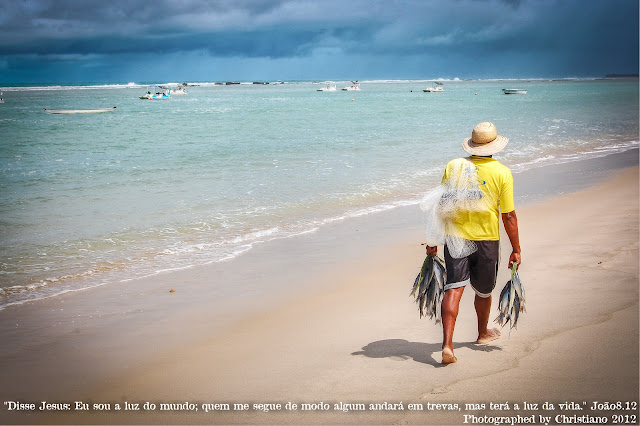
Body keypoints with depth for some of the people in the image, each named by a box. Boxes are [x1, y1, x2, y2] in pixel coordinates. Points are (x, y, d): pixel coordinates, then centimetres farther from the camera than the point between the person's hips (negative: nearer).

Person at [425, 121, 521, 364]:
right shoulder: (502, 173, -8)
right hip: (486, 240, -1)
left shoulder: (454, 166, -2)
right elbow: (509, 216, -7)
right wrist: (516, 249, 3)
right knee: (483, 291, 19)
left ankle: (447, 344, -17)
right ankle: (483, 333, 42)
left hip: (456, 237, 1)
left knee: (454, 288, -4)